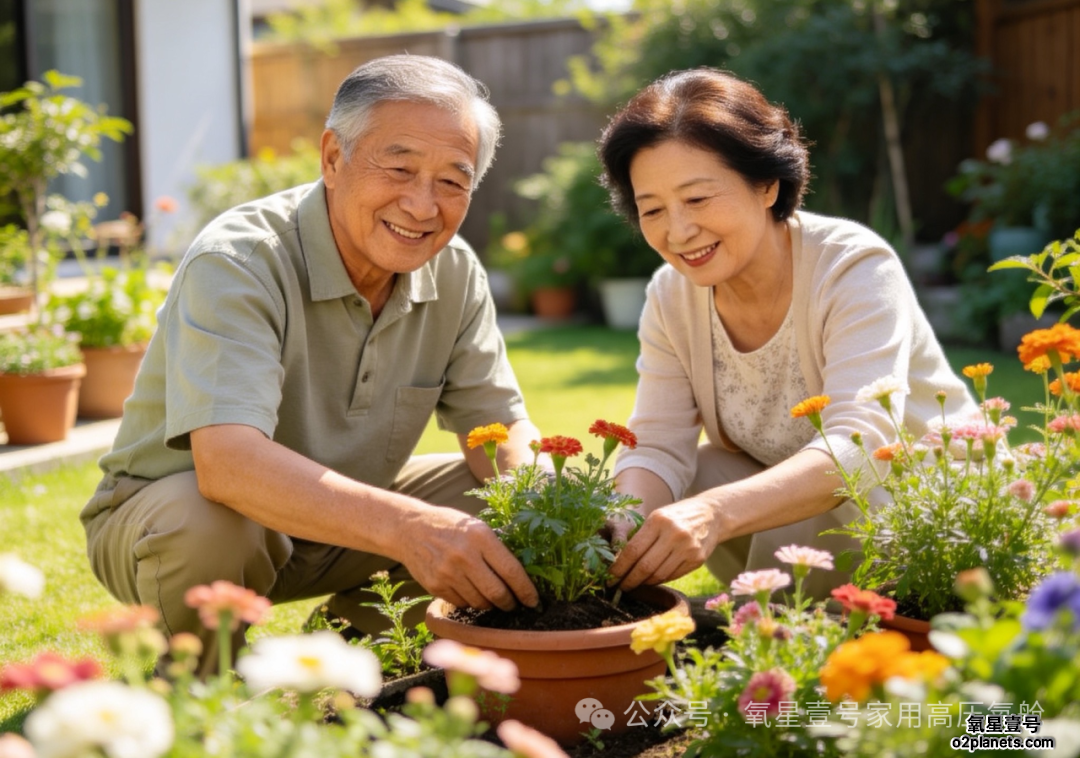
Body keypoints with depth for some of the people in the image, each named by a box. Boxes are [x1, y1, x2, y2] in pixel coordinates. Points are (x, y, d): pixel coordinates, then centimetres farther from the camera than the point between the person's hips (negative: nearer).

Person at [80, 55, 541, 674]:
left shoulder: (454, 273, -8)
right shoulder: (238, 262, -28)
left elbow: (502, 428, -4)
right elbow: (226, 459, -43)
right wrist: (404, 527, -57)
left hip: (341, 521, 6)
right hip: (167, 515, -5)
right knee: (212, 522, -38)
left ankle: (358, 628, 13)